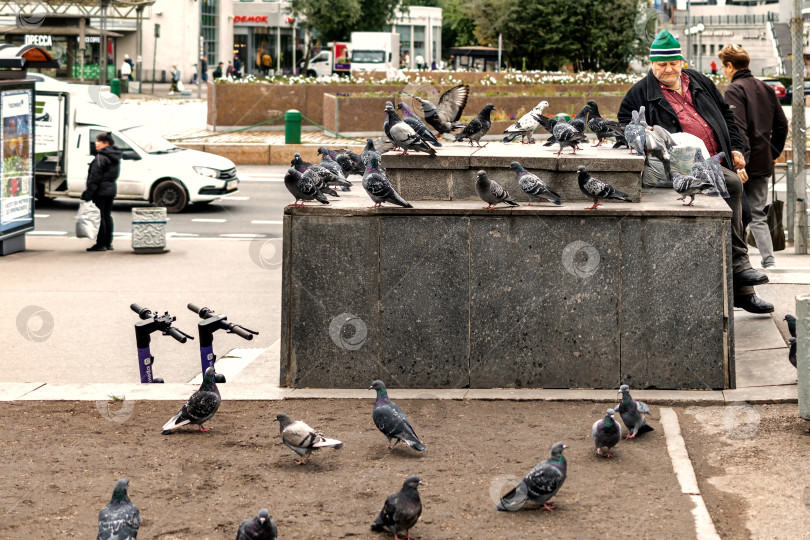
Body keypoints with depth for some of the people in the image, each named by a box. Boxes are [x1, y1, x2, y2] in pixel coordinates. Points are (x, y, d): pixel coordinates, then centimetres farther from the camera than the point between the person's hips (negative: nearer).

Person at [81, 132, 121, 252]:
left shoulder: (101, 157, -15)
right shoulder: (115, 158, 13)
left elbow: (95, 177, -18)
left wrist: (88, 193, -16)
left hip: (101, 191, -9)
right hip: (111, 189, 9)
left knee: (99, 217, -5)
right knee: (107, 216, 13)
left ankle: (100, 244, -5)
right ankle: (108, 243, 15)